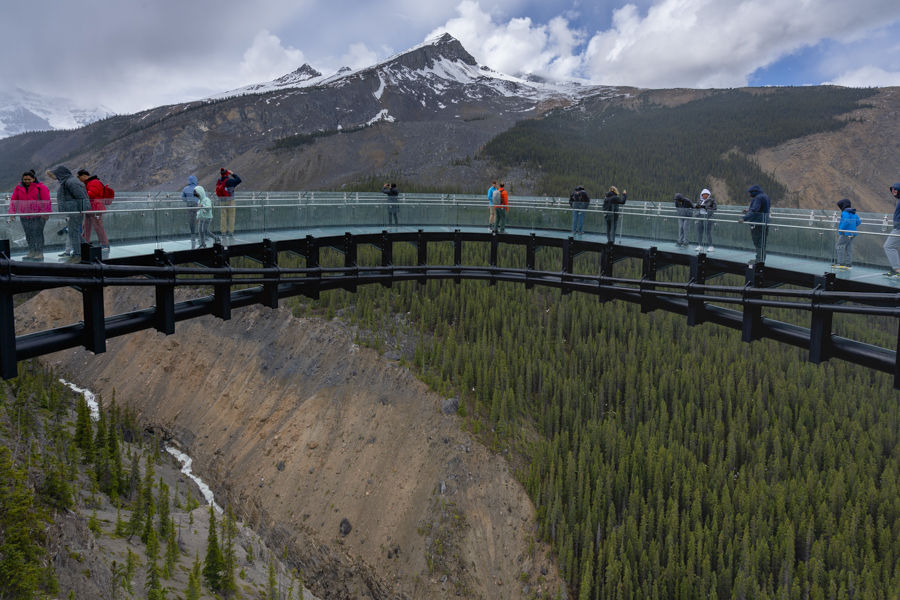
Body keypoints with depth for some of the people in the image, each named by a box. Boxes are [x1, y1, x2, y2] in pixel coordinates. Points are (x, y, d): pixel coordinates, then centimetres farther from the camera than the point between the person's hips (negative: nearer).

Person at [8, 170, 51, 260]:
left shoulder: (41, 187, -3)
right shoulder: (19, 188, 11)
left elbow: (46, 201, -7)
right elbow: (13, 200, 14)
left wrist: (46, 213, -13)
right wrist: (12, 212, 5)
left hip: (38, 216, -5)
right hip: (24, 217, 5)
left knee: (38, 233, -6)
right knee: (28, 234, 8)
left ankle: (39, 253, -3)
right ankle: (32, 252, 16)